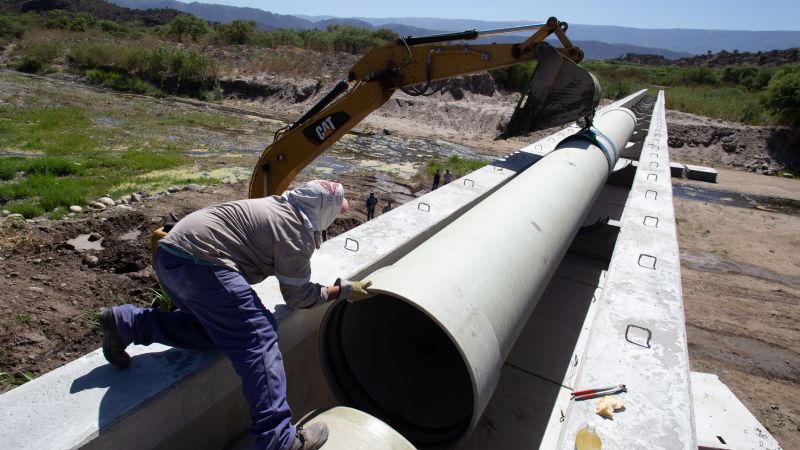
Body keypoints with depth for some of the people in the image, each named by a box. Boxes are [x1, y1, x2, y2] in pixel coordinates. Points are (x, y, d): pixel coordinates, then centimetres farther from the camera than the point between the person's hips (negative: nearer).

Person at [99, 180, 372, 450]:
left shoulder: (282, 207, 17)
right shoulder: (296, 233, -9)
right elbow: (298, 296, 0)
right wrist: (344, 290, 9)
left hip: (170, 256, 10)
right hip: (198, 259, -10)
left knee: (215, 327, 19)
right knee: (258, 338, -10)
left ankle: (125, 322, 17)